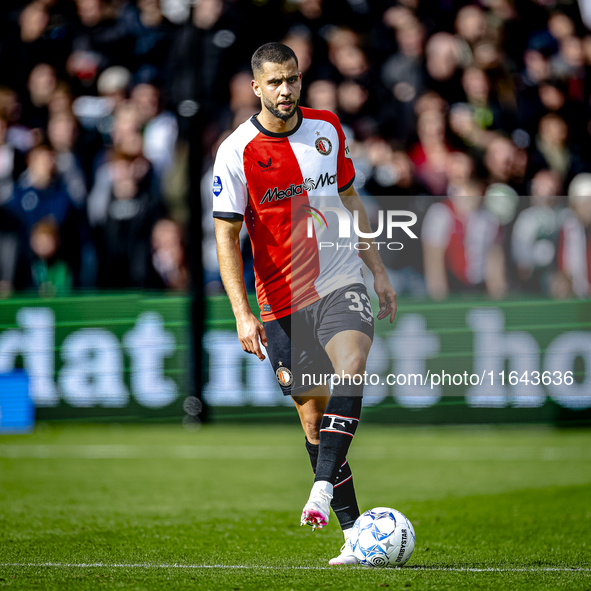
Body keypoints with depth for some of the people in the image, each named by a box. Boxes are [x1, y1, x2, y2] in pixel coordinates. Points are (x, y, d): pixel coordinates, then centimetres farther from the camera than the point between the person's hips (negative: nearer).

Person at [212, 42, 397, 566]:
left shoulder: (327, 129, 4)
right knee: (313, 417, 2)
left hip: (342, 284, 2)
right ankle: (354, 533, 8)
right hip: (282, 301, -2)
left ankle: (323, 487, -26)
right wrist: (243, 315, -14)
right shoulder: (236, 152, -8)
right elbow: (226, 235, -6)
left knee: (350, 371, -27)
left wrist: (379, 270, 16)